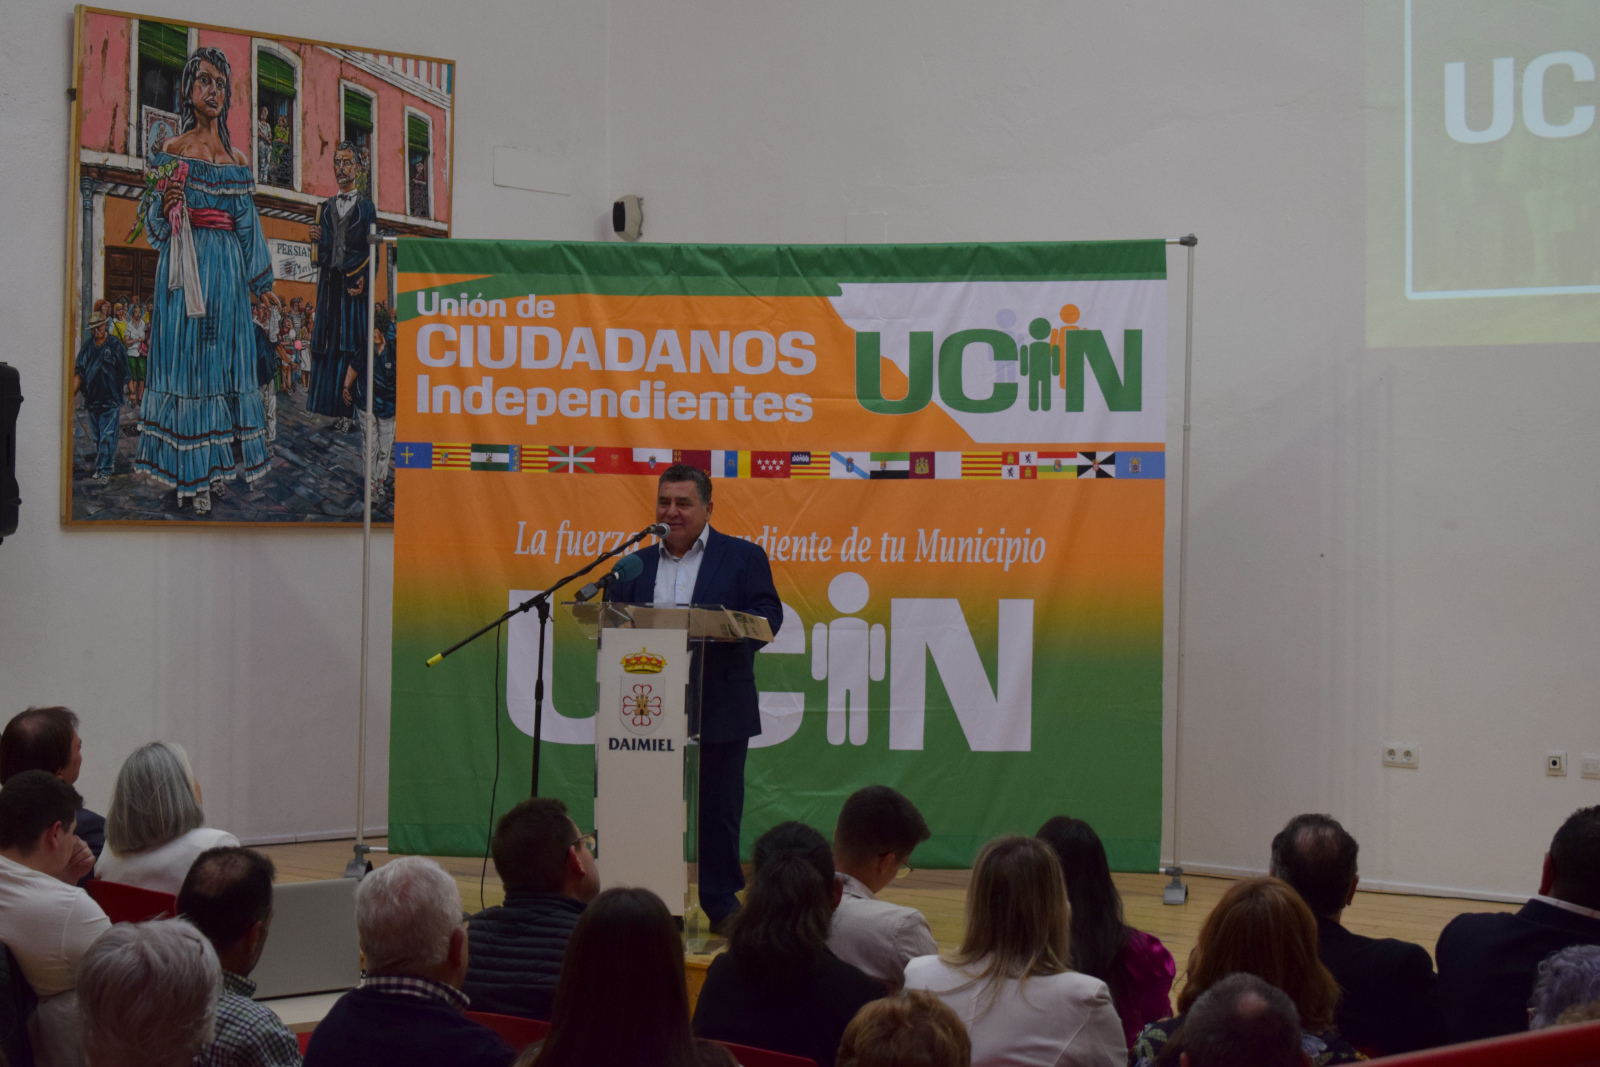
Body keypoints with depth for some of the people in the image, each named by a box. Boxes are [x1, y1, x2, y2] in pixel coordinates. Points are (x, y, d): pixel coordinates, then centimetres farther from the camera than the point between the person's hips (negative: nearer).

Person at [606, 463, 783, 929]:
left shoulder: (743, 557, 4)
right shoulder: (636, 565, 15)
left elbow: (768, 615, -6)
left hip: (718, 711, -3)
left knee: (718, 810, 2)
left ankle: (721, 903, 14)